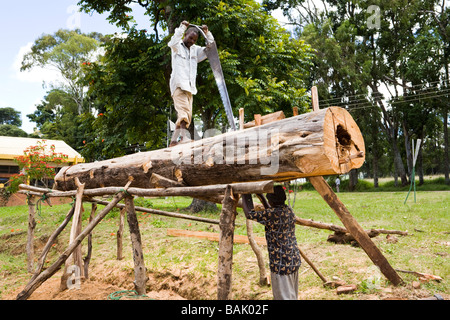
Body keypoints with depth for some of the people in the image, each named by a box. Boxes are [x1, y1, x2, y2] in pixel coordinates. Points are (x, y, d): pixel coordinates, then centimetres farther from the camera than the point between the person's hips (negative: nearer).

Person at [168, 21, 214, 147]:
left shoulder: (195, 50, 23)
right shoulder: (177, 46, 8)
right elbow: (172, 42, -15)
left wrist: (207, 33, 8)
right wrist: (182, 27, -14)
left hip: (189, 87, 6)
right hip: (178, 84, -6)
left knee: (186, 115, 2)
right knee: (184, 112, -23)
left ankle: (174, 141, 6)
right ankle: (183, 137, -34)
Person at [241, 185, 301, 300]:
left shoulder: (273, 214, -22)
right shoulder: (289, 211, 3)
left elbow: (249, 214, -14)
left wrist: (245, 195, -4)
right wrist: (260, 196, 23)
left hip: (281, 264, -8)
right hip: (295, 260, 8)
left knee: (284, 297, 3)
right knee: (293, 296, 21)